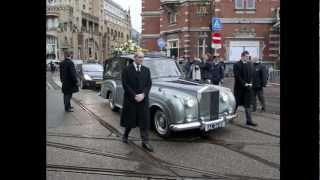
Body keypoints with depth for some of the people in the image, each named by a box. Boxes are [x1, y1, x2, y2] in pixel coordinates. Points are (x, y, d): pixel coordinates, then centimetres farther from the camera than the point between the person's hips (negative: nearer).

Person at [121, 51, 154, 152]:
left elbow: (149, 84, 3)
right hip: (130, 99, -2)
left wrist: (143, 94, -13)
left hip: (143, 99, 3)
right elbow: (125, 85, -8)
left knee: (144, 121, 0)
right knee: (129, 120, 11)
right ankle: (125, 135, 36)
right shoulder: (127, 70, -3)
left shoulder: (146, 70, 8)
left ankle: (145, 142, 5)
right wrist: (134, 96, -15)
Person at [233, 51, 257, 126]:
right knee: (236, 103, 6)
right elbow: (237, 76, -13)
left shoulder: (250, 64, 10)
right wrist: (244, 84, -16)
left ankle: (249, 120, 7)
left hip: (248, 87, 4)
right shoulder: (237, 65, -7)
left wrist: (250, 83, -5)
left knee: (248, 104, 5)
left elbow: (252, 74, 10)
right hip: (239, 87, -4)